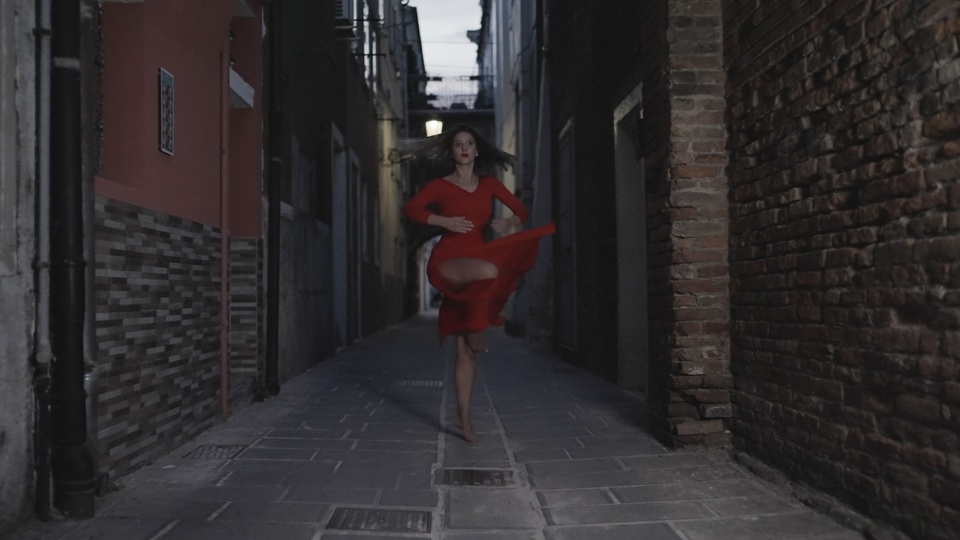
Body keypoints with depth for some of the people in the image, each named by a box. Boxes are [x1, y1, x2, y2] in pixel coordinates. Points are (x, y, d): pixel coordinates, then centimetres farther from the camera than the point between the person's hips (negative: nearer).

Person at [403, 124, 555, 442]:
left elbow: (521, 210, 11)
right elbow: (411, 209, -12)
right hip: (447, 262, -4)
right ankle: (475, 330, -13)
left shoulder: (489, 184, 11)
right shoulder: (440, 186, 2)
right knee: (489, 271, -38)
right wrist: (444, 221, -23)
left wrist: (509, 222, -11)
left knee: (465, 351, 3)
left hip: (476, 260, 4)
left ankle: (463, 416, 10)